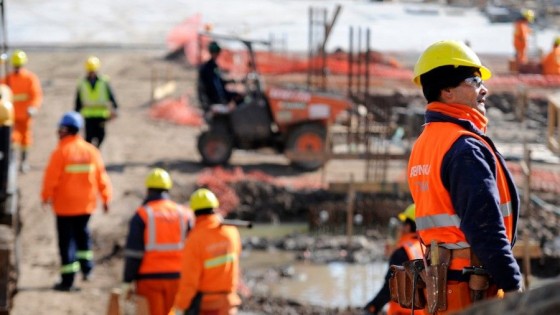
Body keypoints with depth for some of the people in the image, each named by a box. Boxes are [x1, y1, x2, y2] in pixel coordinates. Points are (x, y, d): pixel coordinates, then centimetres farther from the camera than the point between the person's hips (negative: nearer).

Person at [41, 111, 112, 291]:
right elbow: (101, 176, 4)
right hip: (86, 203, 5)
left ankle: (68, 280, 2)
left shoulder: (61, 152, -15)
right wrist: (105, 197, 13)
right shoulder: (91, 150, 0)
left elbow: (51, 178, -13)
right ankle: (86, 268, 20)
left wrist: (46, 197, 3)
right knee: (82, 233, 25)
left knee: (67, 240, 1)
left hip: (65, 205, -5)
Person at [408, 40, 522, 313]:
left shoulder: (423, 145, 17)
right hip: (471, 292, -10)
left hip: (435, 283, 10)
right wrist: (512, 285, -18)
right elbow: (484, 224, -20)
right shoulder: (465, 148, -13)